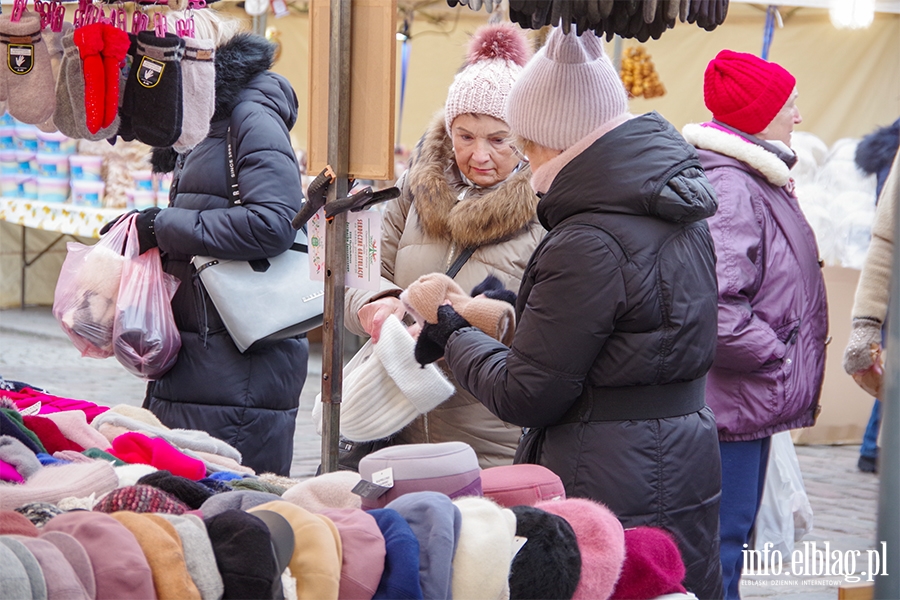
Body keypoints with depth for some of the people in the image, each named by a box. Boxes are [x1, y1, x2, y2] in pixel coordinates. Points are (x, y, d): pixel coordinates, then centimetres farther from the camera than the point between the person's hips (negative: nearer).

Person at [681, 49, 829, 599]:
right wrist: (778, 356, -18)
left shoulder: (757, 179, 15)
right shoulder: (727, 187, -20)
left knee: (729, 539, 19)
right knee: (719, 548, -5)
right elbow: (715, 307, -31)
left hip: (755, 399, 11)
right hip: (735, 403, -11)